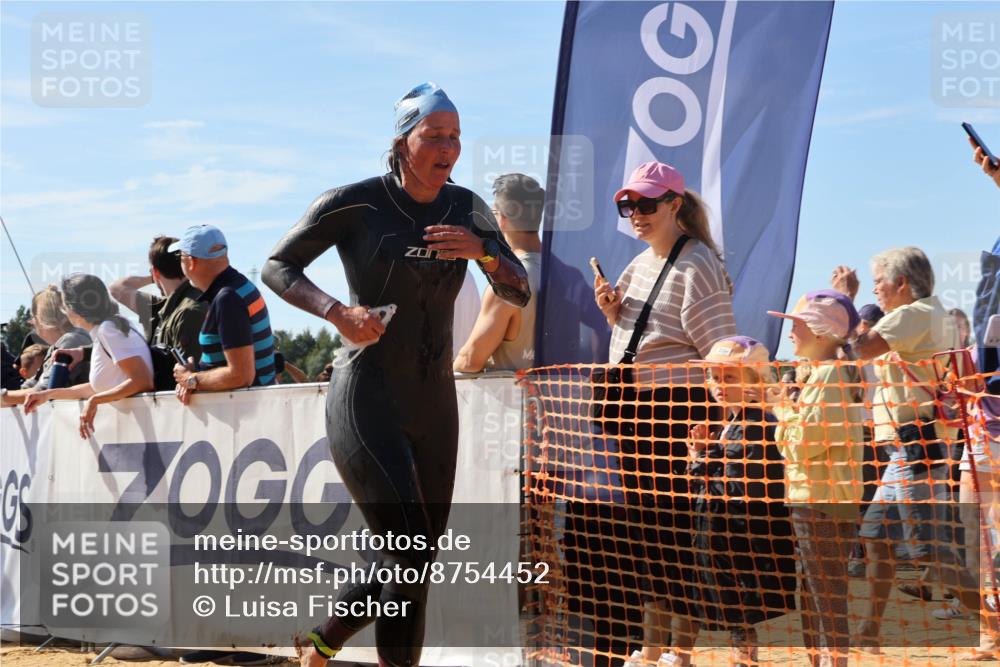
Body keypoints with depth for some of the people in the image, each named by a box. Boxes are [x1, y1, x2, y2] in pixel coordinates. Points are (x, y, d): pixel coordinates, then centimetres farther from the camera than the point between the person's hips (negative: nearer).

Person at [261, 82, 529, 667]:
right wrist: (337, 311, -18)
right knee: (410, 558, -16)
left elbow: (519, 293, 2)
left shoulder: (466, 208, 6)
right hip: (368, 404, -6)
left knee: (416, 565, 9)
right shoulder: (355, 203, -8)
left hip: (435, 407, 6)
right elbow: (277, 268, -1)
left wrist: (484, 251, -19)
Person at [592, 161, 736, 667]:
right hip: (634, 410, 9)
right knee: (643, 524, 12)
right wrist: (614, 313, 5)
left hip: (675, 409, -9)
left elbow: (721, 350, -15)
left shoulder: (695, 266, -10)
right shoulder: (639, 265, 16)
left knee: (673, 526, -6)